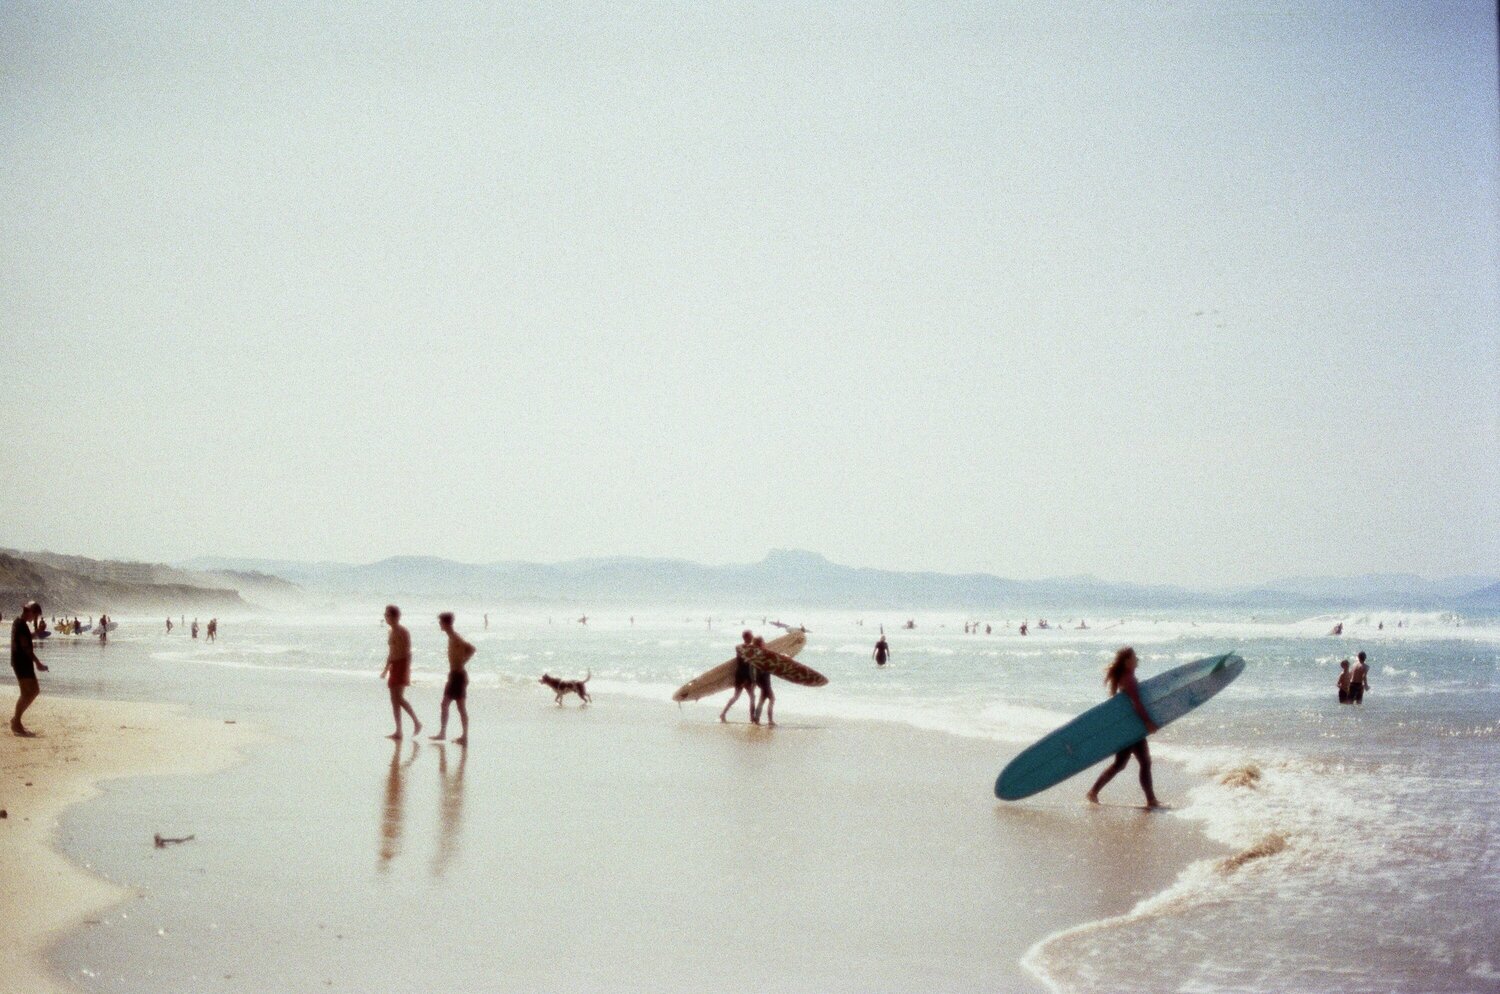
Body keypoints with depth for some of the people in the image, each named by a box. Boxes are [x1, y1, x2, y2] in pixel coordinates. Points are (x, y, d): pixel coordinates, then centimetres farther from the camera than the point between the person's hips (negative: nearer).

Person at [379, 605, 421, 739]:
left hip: (402, 666, -9)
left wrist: (407, 671, -23)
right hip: (394, 666, 9)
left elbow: (408, 652, -16)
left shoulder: (402, 631, -11)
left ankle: (416, 722, -8)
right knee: (394, 700, 5)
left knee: (398, 697, -16)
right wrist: (386, 669, 24)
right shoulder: (392, 631, 16)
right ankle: (398, 731, 7)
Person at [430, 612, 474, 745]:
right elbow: (468, 649, 21)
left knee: (461, 707, -5)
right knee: (445, 704, 13)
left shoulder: (455, 638, -16)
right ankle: (442, 733, 18)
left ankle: (464, 737, -1)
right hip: (453, 675, 10)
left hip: (458, 675, -10)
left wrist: (461, 664, -23)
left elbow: (471, 649, -28)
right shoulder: (452, 637, 13)